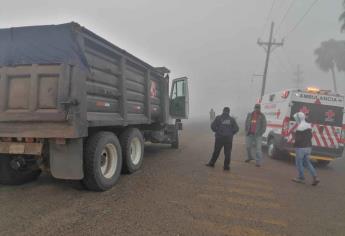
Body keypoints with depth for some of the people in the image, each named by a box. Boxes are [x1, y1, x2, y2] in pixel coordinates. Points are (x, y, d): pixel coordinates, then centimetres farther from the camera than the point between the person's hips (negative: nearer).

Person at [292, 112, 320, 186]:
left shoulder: (300, 127, -20)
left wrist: (295, 144, -2)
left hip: (301, 148, -8)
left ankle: (301, 178, 16)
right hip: (308, 147, 8)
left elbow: (298, 139, -21)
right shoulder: (308, 126, 9)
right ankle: (315, 178, 8)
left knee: (299, 163, 7)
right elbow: (310, 136, 16)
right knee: (307, 163, 16)